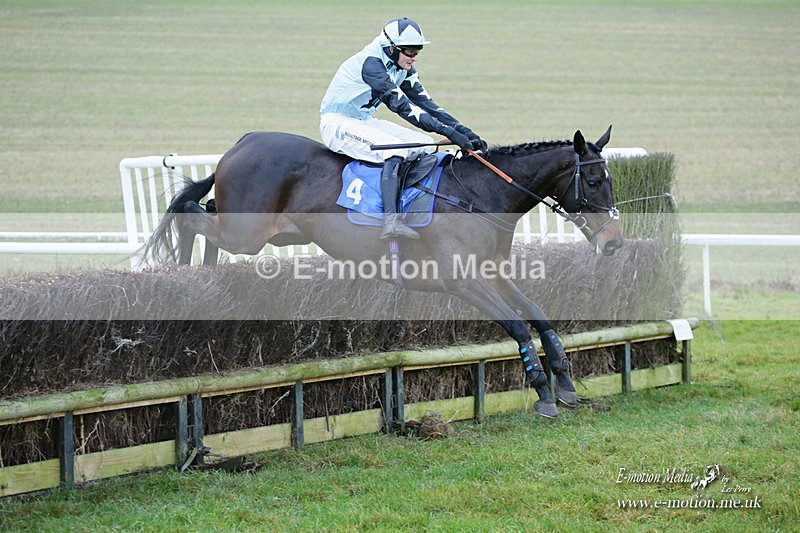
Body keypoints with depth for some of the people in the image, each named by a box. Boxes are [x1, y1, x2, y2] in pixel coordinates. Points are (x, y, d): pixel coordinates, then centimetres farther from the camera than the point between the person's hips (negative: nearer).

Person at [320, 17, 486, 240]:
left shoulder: (403, 69, 1)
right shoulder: (371, 63, -27)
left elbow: (424, 102, 0)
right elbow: (402, 106, -34)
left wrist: (463, 131, -12)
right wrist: (449, 132, -38)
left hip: (364, 122, 10)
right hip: (337, 123, -10)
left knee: (426, 145, -1)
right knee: (394, 149, -32)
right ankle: (391, 221, -41)